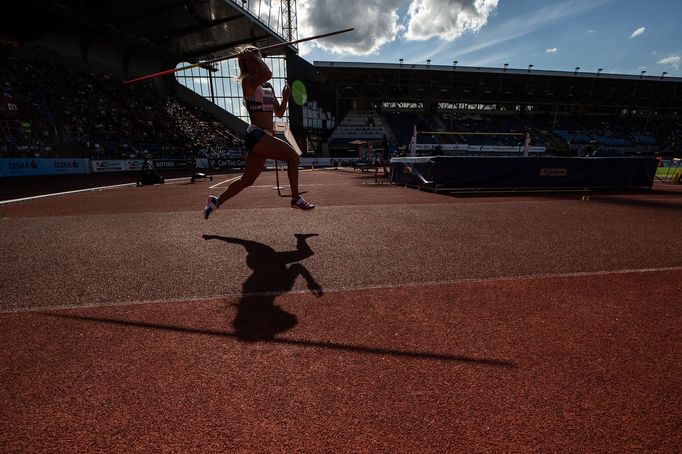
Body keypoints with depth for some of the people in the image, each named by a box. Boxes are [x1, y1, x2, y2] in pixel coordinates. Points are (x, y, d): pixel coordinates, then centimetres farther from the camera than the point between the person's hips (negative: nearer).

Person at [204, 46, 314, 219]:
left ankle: (216, 201, 23)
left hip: (264, 138, 9)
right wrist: (252, 56, -8)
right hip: (257, 135, -9)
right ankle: (296, 198, -5)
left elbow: (279, 113, 22)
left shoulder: (268, 86, 21)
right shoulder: (248, 81, -3)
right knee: (292, 156, -13)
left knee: (247, 180, 11)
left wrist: (285, 98, 5)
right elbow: (267, 74, -24)